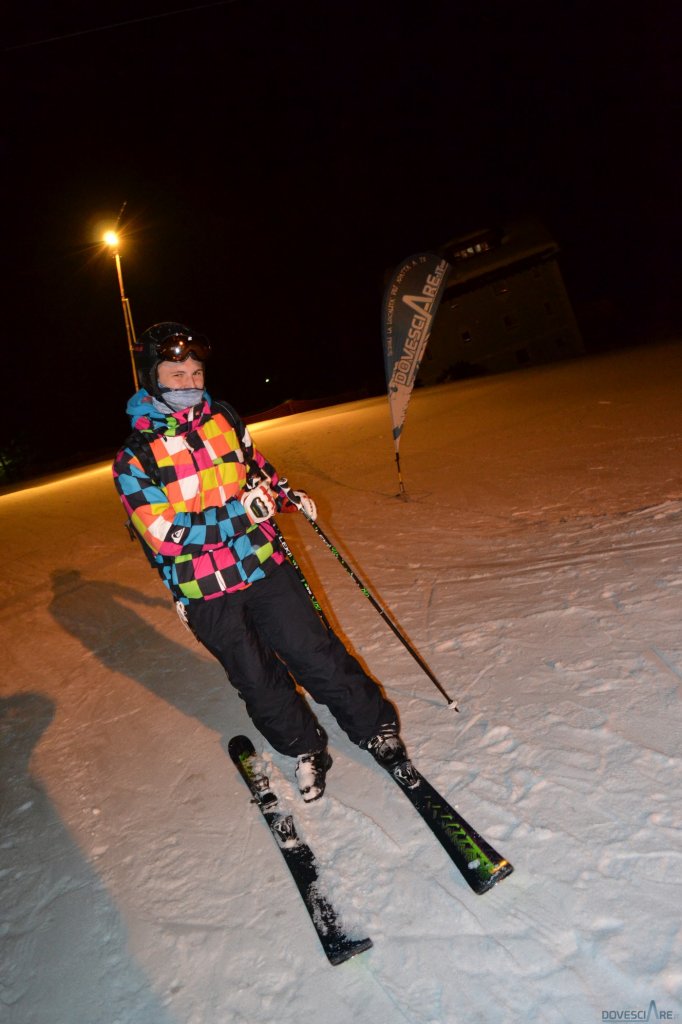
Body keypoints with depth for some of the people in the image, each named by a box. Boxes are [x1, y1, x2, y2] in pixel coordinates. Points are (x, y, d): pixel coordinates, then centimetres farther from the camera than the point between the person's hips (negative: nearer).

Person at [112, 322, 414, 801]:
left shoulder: (223, 418, 2)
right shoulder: (134, 458, -11)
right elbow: (165, 534, -18)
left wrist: (289, 496, 6)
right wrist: (240, 512, -22)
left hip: (264, 564, 2)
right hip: (205, 591, -2)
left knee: (315, 652, 4)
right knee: (258, 680, 11)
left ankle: (376, 728, 22)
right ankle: (306, 748, 33)